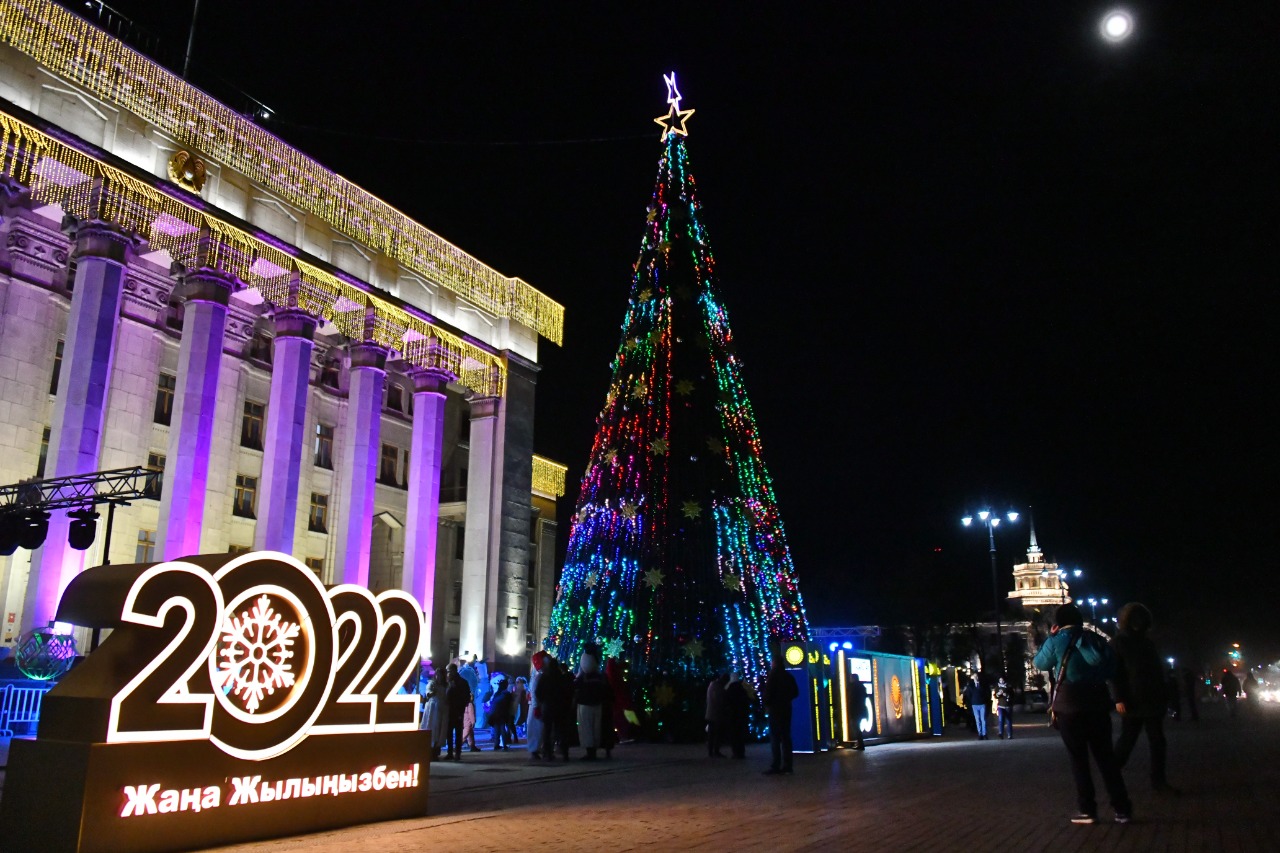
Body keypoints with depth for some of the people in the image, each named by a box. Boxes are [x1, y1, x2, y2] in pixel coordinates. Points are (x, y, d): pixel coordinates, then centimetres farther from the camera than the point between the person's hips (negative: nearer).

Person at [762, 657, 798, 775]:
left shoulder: (773, 675, -9)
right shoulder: (788, 676, 10)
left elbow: (768, 692, -14)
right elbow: (795, 692, 15)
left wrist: (766, 704, 3)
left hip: (775, 709, -6)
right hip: (786, 709, 6)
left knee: (775, 738, -5)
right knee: (786, 737, 9)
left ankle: (776, 766, -10)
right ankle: (787, 766, 8)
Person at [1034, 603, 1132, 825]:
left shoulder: (1056, 641, -5)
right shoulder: (1097, 639, 8)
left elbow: (1040, 663, 9)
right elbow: (1111, 670, 14)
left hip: (1069, 706, -4)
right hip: (1097, 703, 4)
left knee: (1078, 758, 3)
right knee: (1105, 756, 10)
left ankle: (1087, 810, 3)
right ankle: (1122, 808, 10)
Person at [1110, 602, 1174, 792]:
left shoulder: (1147, 642, 13)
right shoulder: (1118, 643, -4)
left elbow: (1159, 670, 19)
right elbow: (1114, 672, -9)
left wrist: (1163, 695, 11)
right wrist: (1119, 699, -17)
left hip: (1153, 701, 6)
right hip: (1132, 702, -6)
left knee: (1157, 741, 6)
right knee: (1127, 740, 1)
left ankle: (1158, 779, 12)